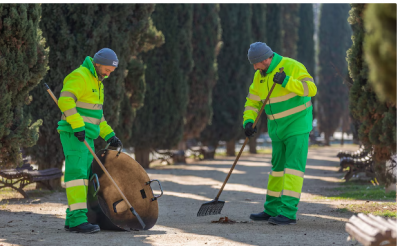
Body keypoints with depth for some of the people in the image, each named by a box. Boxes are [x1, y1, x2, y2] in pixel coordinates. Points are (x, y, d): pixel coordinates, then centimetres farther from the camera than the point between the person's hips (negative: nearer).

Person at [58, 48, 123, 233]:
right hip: (73, 134, -10)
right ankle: (78, 219, -22)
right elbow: (65, 101, -26)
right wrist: (78, 126, -30)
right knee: (76, 173, -16)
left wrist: (109, 135, 16)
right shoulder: (79, 77, -11)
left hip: (86, 137, 10)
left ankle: (72, 219, 10)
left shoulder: (96, 82, 20)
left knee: (84, 175, 8)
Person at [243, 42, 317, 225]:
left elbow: (311, 89, -23)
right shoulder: (259, 76, 5)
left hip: (297, 124, -7)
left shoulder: (292, 67, -16)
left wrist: (287, 82, -32)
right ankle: (272, 210, 19)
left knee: (293, 166, -12)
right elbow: (252, 101, 10)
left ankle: (288, 212, -16)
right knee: (278, 167, 12)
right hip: (278, 127, 7)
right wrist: (248, 121, -6)